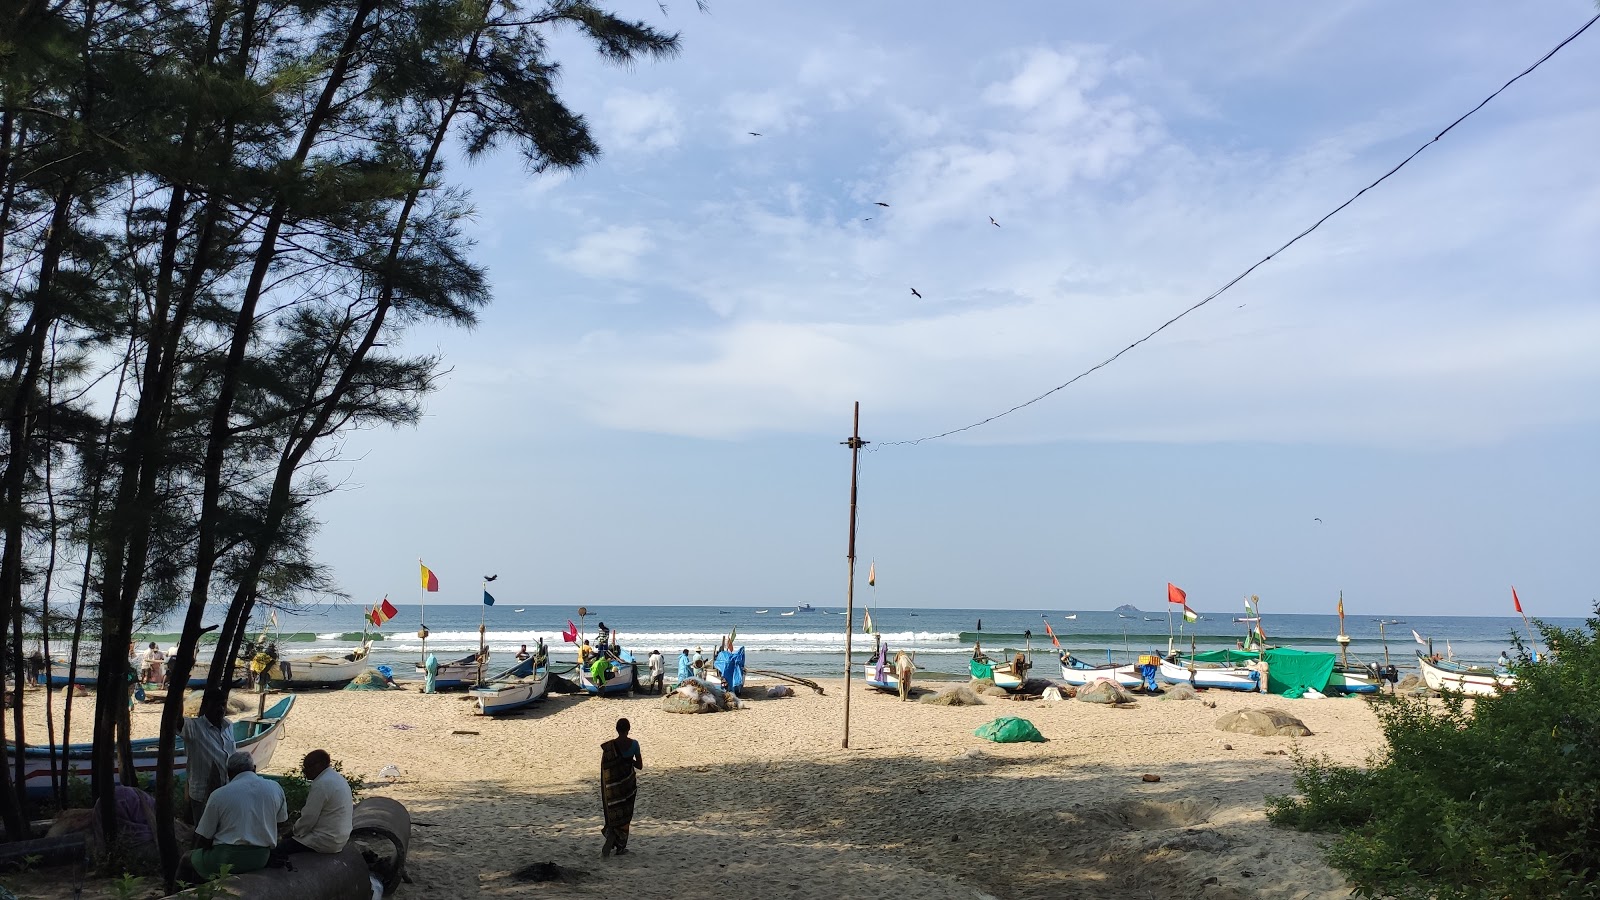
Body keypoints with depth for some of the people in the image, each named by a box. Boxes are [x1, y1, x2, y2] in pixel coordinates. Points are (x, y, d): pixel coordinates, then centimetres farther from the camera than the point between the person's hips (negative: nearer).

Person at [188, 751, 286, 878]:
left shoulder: (218, 795, -7)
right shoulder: (275, 788, 2)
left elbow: (203, 838, -1)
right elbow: (281, 821, 14)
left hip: (225, 859, -4)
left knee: (188, 857, 22)